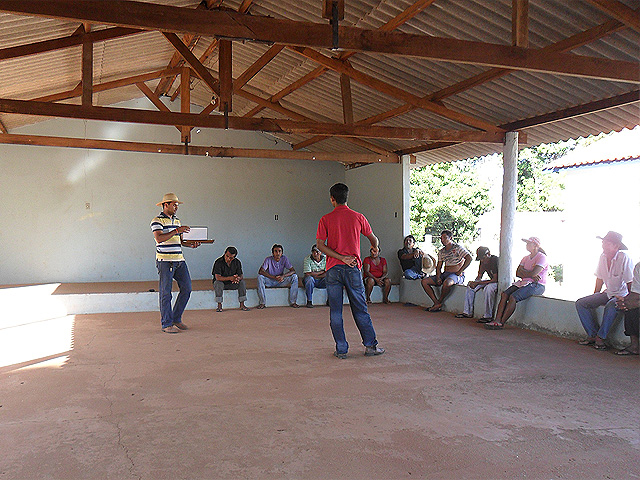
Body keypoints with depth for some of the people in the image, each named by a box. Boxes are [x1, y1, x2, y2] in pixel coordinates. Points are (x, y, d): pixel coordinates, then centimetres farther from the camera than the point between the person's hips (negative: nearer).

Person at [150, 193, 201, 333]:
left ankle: (176, 318, 17)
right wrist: (176, 231, -22)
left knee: (186, 288, 4)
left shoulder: (177, 221, 19)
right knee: (165, 293, -2)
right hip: (165, 260, -7)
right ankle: (167, 324, 5)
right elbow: (159, 238, -18)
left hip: (179, 260, 7)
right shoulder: (157, 220, -4)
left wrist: (191, 244, 3)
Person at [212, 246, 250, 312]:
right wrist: (230, 278, -40)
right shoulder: (218, 262, -19)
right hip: (221, 283, -3)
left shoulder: (237, 262, -7)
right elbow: (217, 277, -27)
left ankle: (242, 305, -16)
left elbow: (241, 276, -8)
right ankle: (219, 306, -26)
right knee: (218, 283, -36)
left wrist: (237, 278, -34)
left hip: (232, 284, 3)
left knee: (242, 282, -22)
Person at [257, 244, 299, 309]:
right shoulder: (268, 259, -15)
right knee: (260, 277, -31)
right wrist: (274, 277, -36)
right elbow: (260, 271, -27)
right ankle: (262, 303, -25)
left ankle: (292, 302, -17)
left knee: (294, 276, -21)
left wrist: (283, 276, -33)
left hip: (280, 281, 2)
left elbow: (293, 271, -14)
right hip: (269, 282, -2)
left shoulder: (284, 259, -9)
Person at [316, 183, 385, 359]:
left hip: (333, 269, 0)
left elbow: (320, 245, -9)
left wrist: (341, 257, -10)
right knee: (360, 309, 9)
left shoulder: (326, 219, -1)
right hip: (353, 268, 1)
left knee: (335, 311, 5)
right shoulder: (358, 217, 2)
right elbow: (373, 239, 15)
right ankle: (370, 345, 13)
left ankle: (341, 349, 8)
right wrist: (375, 248, 38)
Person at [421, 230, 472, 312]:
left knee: (446, 283, -41)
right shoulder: (441, 251, 14)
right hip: (445, 274, 7)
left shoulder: (458, 248, -6)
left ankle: (439, 303, -16)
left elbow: (469, 258, -18)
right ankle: (436, 303, -13)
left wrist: (460, 271, -19)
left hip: (456, 275, -7)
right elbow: (438, 267, 14)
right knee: (424, 281, -8)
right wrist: (438, 277, -5)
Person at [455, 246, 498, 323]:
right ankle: (468, 312, -1)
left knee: (489, 288, -38)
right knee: (470, 285, -1)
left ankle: (488, 316, -32)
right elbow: (479, 276, 8)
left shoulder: (495, 261, -26)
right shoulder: (483, 262, -1)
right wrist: (474, 282, -16)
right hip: (492, 281, 9)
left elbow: (495, 279, -29)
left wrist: (478, 283, -28)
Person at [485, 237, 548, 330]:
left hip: (537, 285, -8)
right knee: (504, 294, -16)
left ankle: (501, 323, -24)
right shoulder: (526, 258, 20)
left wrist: (523, 271, -1)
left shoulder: (541, 257, -6)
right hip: (524, 283, 8)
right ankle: (497, 320, -25)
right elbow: (517, 273, 7)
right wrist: (531, 276, -10)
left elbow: (533, 273, -19)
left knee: (513, 297, -27)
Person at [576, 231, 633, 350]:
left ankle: (600, 338, -23)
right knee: (580, 303, -8)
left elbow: (630, 283, -17)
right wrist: (594, 296, 12)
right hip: (608, 293, 7)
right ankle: (592, 335, -7)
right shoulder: (603, 257, 2)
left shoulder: (624, 258, -19)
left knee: (611, 307, -39)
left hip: (622, 295, -7)